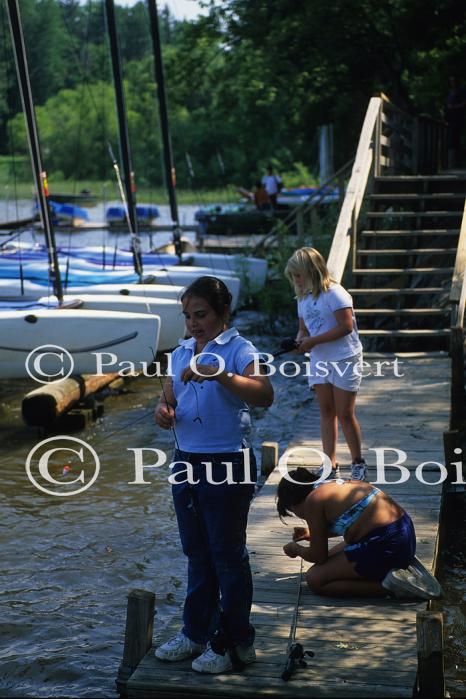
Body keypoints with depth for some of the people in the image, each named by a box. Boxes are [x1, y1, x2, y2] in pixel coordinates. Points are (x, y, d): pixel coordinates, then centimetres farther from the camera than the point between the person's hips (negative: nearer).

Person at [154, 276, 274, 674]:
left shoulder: (238, 350, -11)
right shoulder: (181, 353, 11)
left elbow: (264, 396, -26)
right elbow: (170, 400, 15)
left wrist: (217, 373, -37)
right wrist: (164, 412, -9)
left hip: (227, 464, -7)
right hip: (186, 462, 7)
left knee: (228, 555, 2)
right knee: (196, 553, 17)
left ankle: (236, 643, 13)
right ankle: (196, 633, 29)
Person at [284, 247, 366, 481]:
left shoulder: (334, 293, -15)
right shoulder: (303, 297, 9)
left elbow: (346, 326, -21)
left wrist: (313, 341, -20)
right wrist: (300, 340, -8)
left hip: (344, 359, -7)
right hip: (319, 360, 7)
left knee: (345, 413, -2)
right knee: (326, 412, 6)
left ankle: (358, 464, 13)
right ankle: (331, 466, 10)